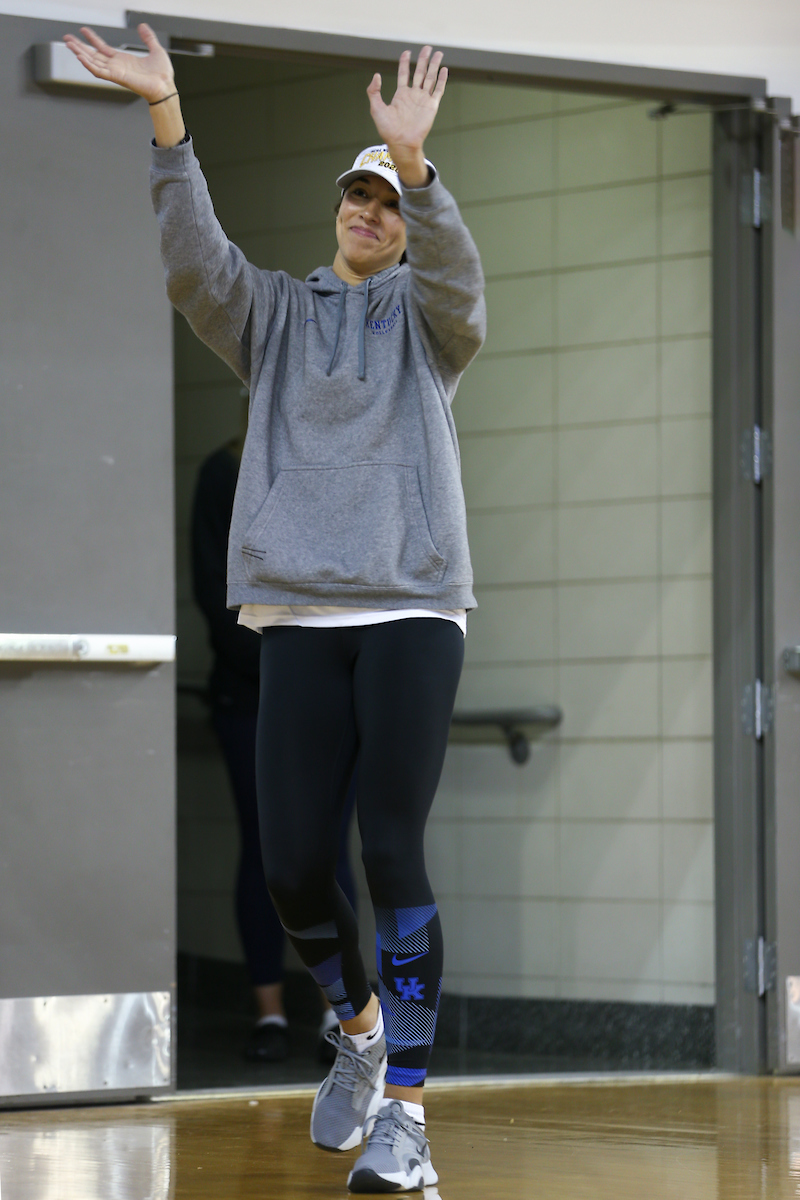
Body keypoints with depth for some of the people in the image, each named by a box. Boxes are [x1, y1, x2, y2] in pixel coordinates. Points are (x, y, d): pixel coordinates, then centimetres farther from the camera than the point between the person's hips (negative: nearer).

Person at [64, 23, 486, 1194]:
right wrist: (167, 119, -17)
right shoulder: (277, 315, 16)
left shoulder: (426, 313, 10)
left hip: (412, 610, -2)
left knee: (392, 851, -11)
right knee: (293, 863, -2)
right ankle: (357, 1027, 27)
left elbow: (456, 275, -14)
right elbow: (194, 261, -2)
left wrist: (414, 161, -32)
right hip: (299, 617, 2)